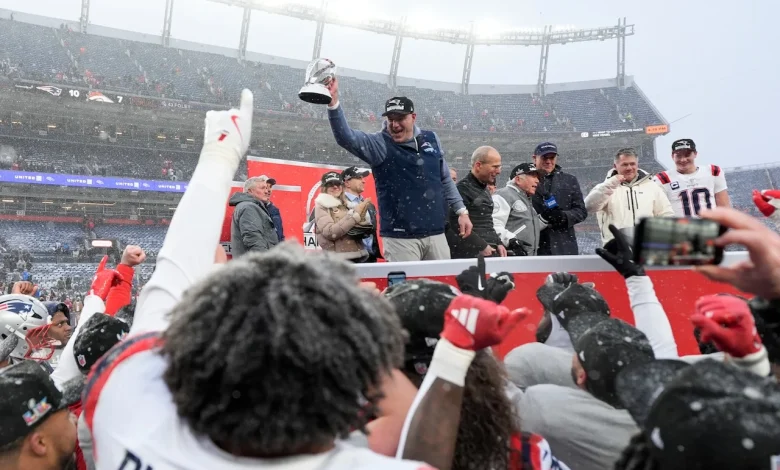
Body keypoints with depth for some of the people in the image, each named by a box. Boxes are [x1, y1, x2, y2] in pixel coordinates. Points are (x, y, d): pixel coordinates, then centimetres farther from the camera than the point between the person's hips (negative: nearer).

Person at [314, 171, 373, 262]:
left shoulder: (348, 204, 15)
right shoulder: (321, 206, 1)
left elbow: (367, 230, 13)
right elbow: (330, 232, -15)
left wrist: (362, 216, -7)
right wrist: (355, 214, -12)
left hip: (359, 256, 5)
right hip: (337, 259, -5)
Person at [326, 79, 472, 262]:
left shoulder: (430, 139, 8)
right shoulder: (379, 145, -6)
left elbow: (445, 180, 17)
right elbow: (346, 137, -23)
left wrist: (461, 211, 13)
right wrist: (333, 102, -37)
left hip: (436, 234, 5)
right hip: (400, 238, -4)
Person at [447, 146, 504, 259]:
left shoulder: (485, 190, 20)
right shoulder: (462, 189, -10)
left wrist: (498, 243, 13)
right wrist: (482, 247, -17)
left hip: (490, 251, 8)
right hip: (471, 254, -8)